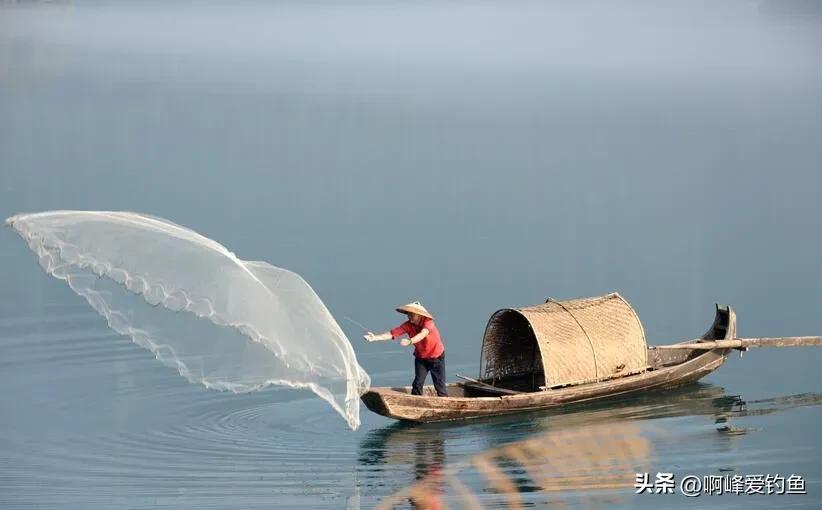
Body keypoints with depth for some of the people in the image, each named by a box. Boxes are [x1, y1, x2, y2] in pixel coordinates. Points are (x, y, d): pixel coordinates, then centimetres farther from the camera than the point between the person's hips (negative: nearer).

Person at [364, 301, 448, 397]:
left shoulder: (428, 322, -26)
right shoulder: (408, 325, -15)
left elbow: (422, 334, -46)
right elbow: (392, 333, -24)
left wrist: (410, 341, -65)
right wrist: (375, 337, -38)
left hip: (437, 357, -3)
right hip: (420, 357, 3)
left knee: (439, 385, 1)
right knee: (417, 384, -6)